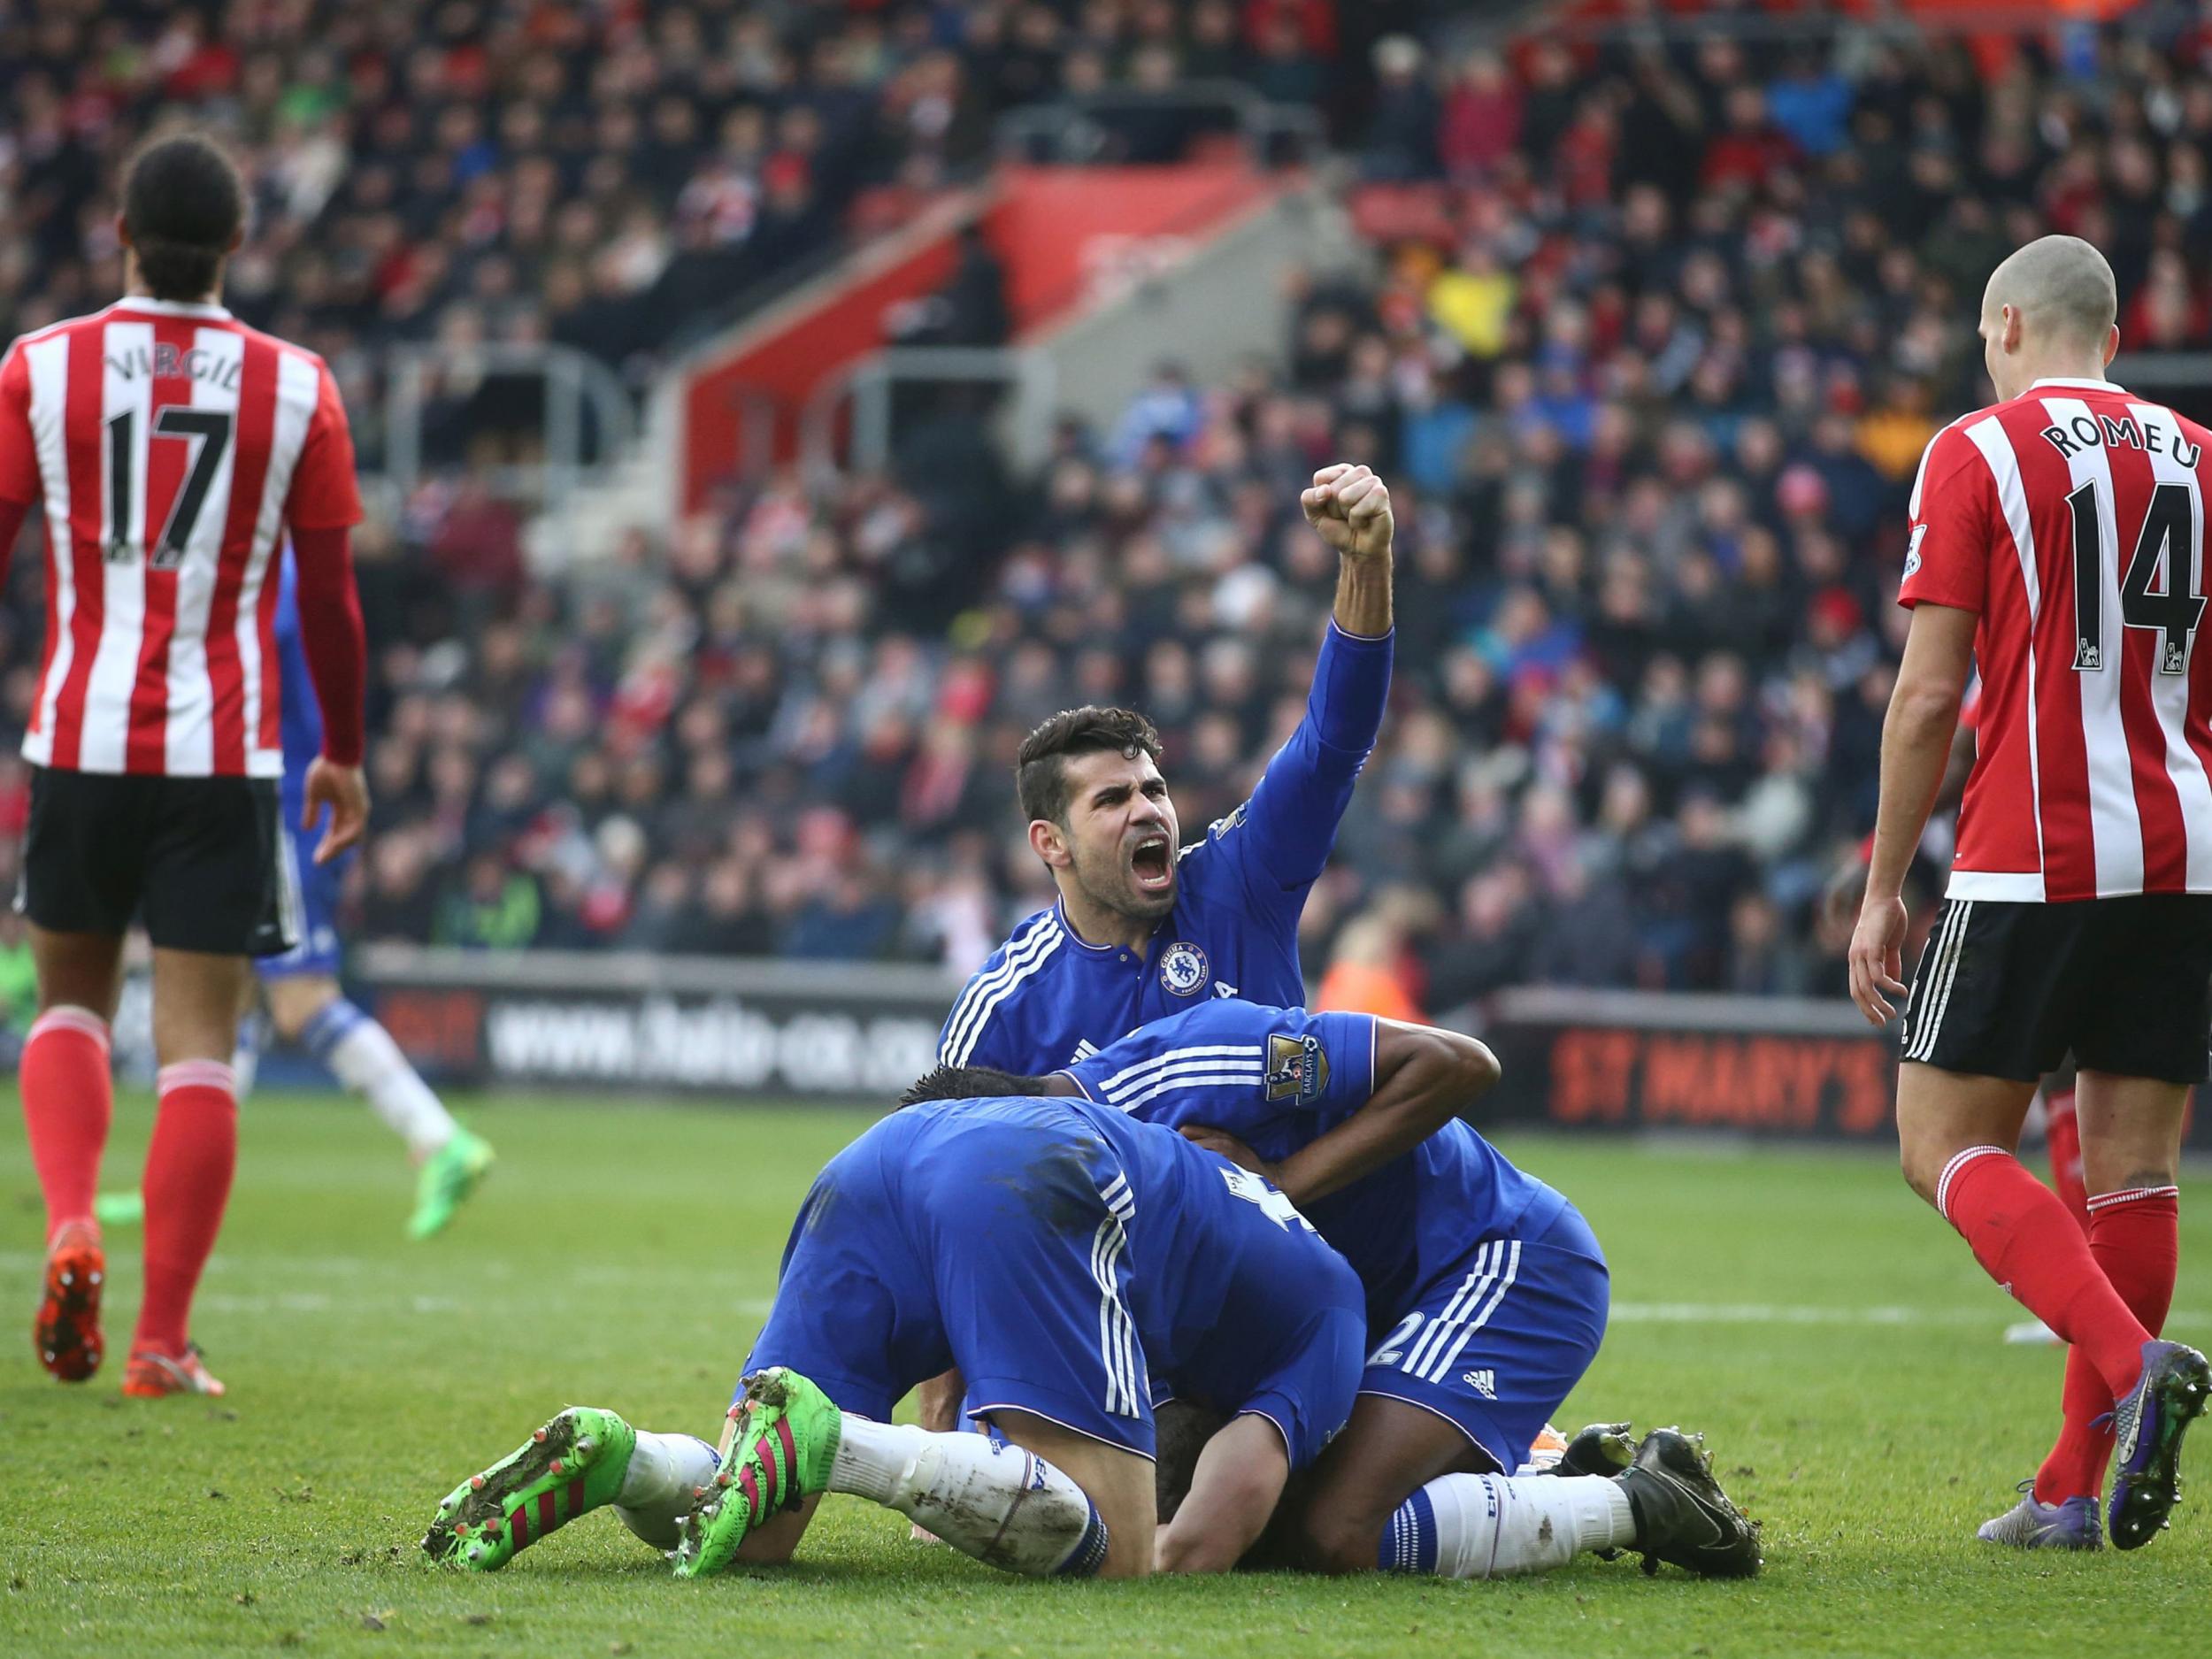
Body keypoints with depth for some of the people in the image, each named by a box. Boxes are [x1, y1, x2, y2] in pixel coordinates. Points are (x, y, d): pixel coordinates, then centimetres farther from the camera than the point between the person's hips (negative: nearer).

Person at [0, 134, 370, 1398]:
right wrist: (344, 755, 14)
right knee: (199, 1039, 2)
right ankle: (164, 1340, -1)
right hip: (225, 751, -1)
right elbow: (331, 597, 3)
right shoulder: (296, 388, -1)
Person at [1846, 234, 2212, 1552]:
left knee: (1947, 1144, 1)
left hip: (2033, 859, -5)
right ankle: (2075, 1490, 6)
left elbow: (1930, 694, -5)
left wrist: (1883, 889, 0)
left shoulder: (1977, 452, -1)